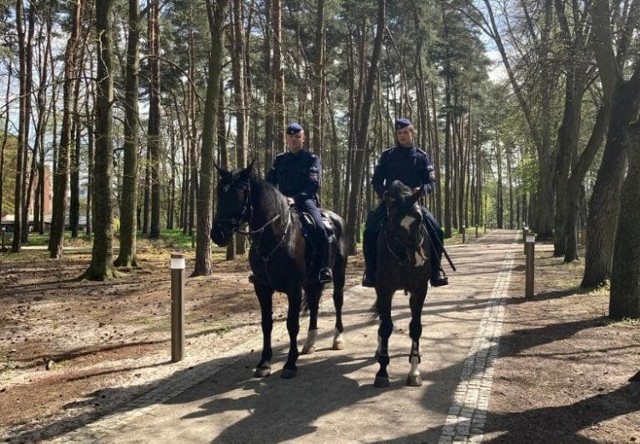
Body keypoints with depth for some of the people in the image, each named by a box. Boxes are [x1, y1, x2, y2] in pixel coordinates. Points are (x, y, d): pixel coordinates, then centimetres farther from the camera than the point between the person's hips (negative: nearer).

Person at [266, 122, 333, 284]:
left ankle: (325, 267, -23)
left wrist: (296, 198, -23)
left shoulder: (311, 159, 3)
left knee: (319, 228, -30)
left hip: (306, 200, -4)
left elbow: (314, 185, -9)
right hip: (282, 202, 5)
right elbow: (269, 182, 12)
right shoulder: (280, 159, 15)